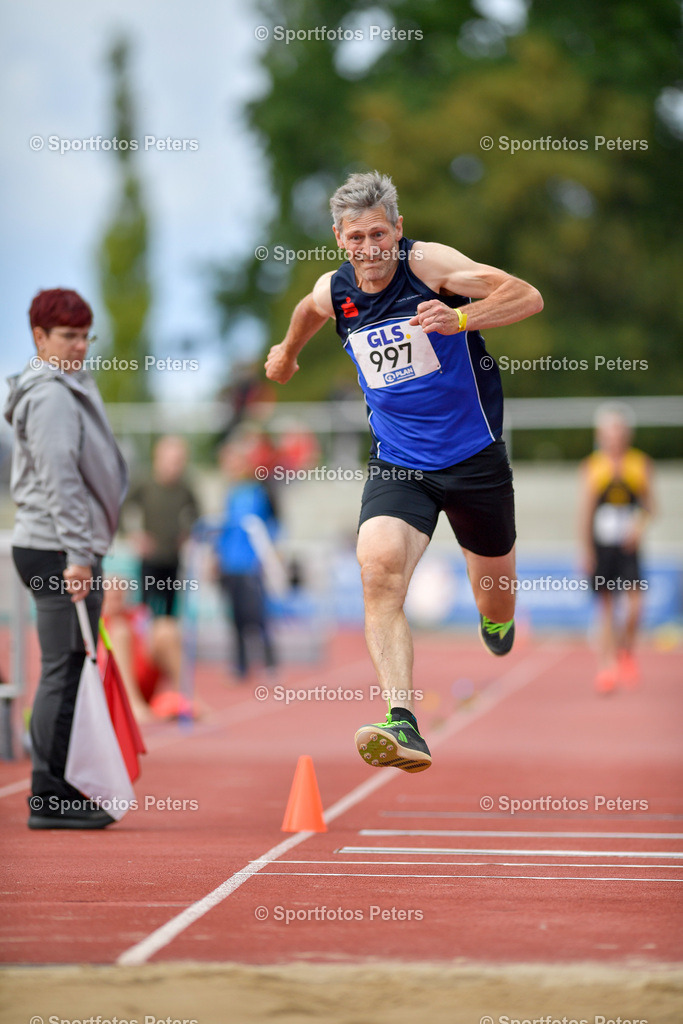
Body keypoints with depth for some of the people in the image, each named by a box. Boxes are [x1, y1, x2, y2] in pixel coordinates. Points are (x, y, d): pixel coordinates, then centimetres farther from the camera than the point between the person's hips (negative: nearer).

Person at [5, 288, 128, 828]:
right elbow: (58, 479, -19)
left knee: (68, 670, 11)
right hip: (59, 551, -10)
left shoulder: (70, 389, 20)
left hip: (67, 551, 10)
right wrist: (76, 556, -23)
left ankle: (55, 794, 15)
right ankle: (52, 797, -8)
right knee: (65, 671, -10)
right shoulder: (51, 395, -12)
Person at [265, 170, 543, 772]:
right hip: (397, 464, 2)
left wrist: (459, 319, -38)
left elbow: (529, 298, -23)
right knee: (379, 568, -26)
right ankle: (404, 726, -37)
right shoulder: (333, 293, 0)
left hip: (474, 458, -2)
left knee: (494, 596, 14)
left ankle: (496, 621, 56)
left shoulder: (428, 264, -14)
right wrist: (288, 351, 46)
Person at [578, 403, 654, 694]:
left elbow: (649, 504, 9)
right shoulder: (592, 466, 3)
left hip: (628, 547, 0)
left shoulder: (640, 464, 5)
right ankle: (607, 665, 8)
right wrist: (586, 551, -2)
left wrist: (640, 523, -12)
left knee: (635, 602, -13)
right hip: (601, 546, 0)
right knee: (605, 606, 1)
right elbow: (585, 511, 3)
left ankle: (626, 653, 11)